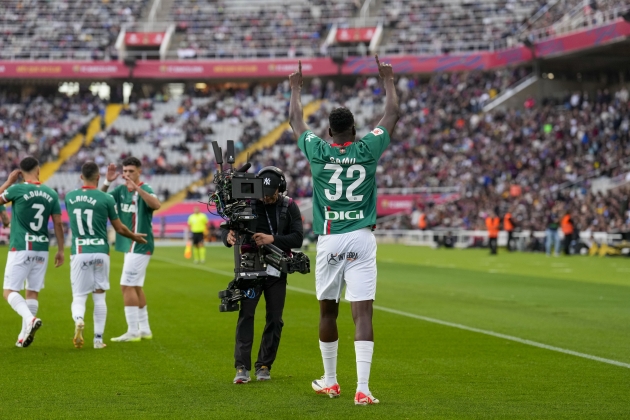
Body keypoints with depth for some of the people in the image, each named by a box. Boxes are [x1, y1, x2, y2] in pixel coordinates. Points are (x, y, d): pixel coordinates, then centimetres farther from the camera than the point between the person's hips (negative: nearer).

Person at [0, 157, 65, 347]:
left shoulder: (17, 189, -9)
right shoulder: (51, 194, 3)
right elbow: (58, 224, 4)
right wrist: (60, 250, 12)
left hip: (20, 248, -4)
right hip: (42, 249, 4)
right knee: (32, 292, 12)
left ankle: (30, 318, -24)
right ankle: (25, 335, 10)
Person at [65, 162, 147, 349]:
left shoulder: (69, 197, 3)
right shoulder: (106, 199, -6)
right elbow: (119, 228, 3)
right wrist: (135, 236, 23)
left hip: (79, 253, 1)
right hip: (100, 252, -1)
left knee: (79, 297, 4)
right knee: (99, 296, 11)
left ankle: (78, 320, -28)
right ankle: (98, 338, 11)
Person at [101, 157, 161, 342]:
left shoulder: (144, 190, -14)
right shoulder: (121, 190, 8)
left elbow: (156, 204, -34)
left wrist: (137, 188, -44)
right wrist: (107, 182, -10)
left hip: (140, 246, -9)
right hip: (130, 246, 9)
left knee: (127, 285, -10)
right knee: (136, 287, 13)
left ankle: (133, 332, -7)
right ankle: (144, 330, 21)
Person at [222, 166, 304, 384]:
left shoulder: (289, 207, 0)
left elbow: (298, 238, -8)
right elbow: (227, 227, -2)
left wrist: (272, 239, -23)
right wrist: (228, 236, -27)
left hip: (277, 270, 1)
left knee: (275, 319, 4)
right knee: (246, 314, -12)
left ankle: (264, 366, 15)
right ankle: (242, 367, -13)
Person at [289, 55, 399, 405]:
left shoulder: (318, 152, 0)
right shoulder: (368, 150, -2)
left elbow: (296, 121, 19)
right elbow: (392, 115, 14)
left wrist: (296, 89, 35)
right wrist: (389, 82, 28)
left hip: (329, 241, 2)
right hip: (361, 240, -2)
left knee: (328, 311, 15)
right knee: (363, 313, -6)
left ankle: (330, 381, 28)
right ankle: (362, 389, -13)